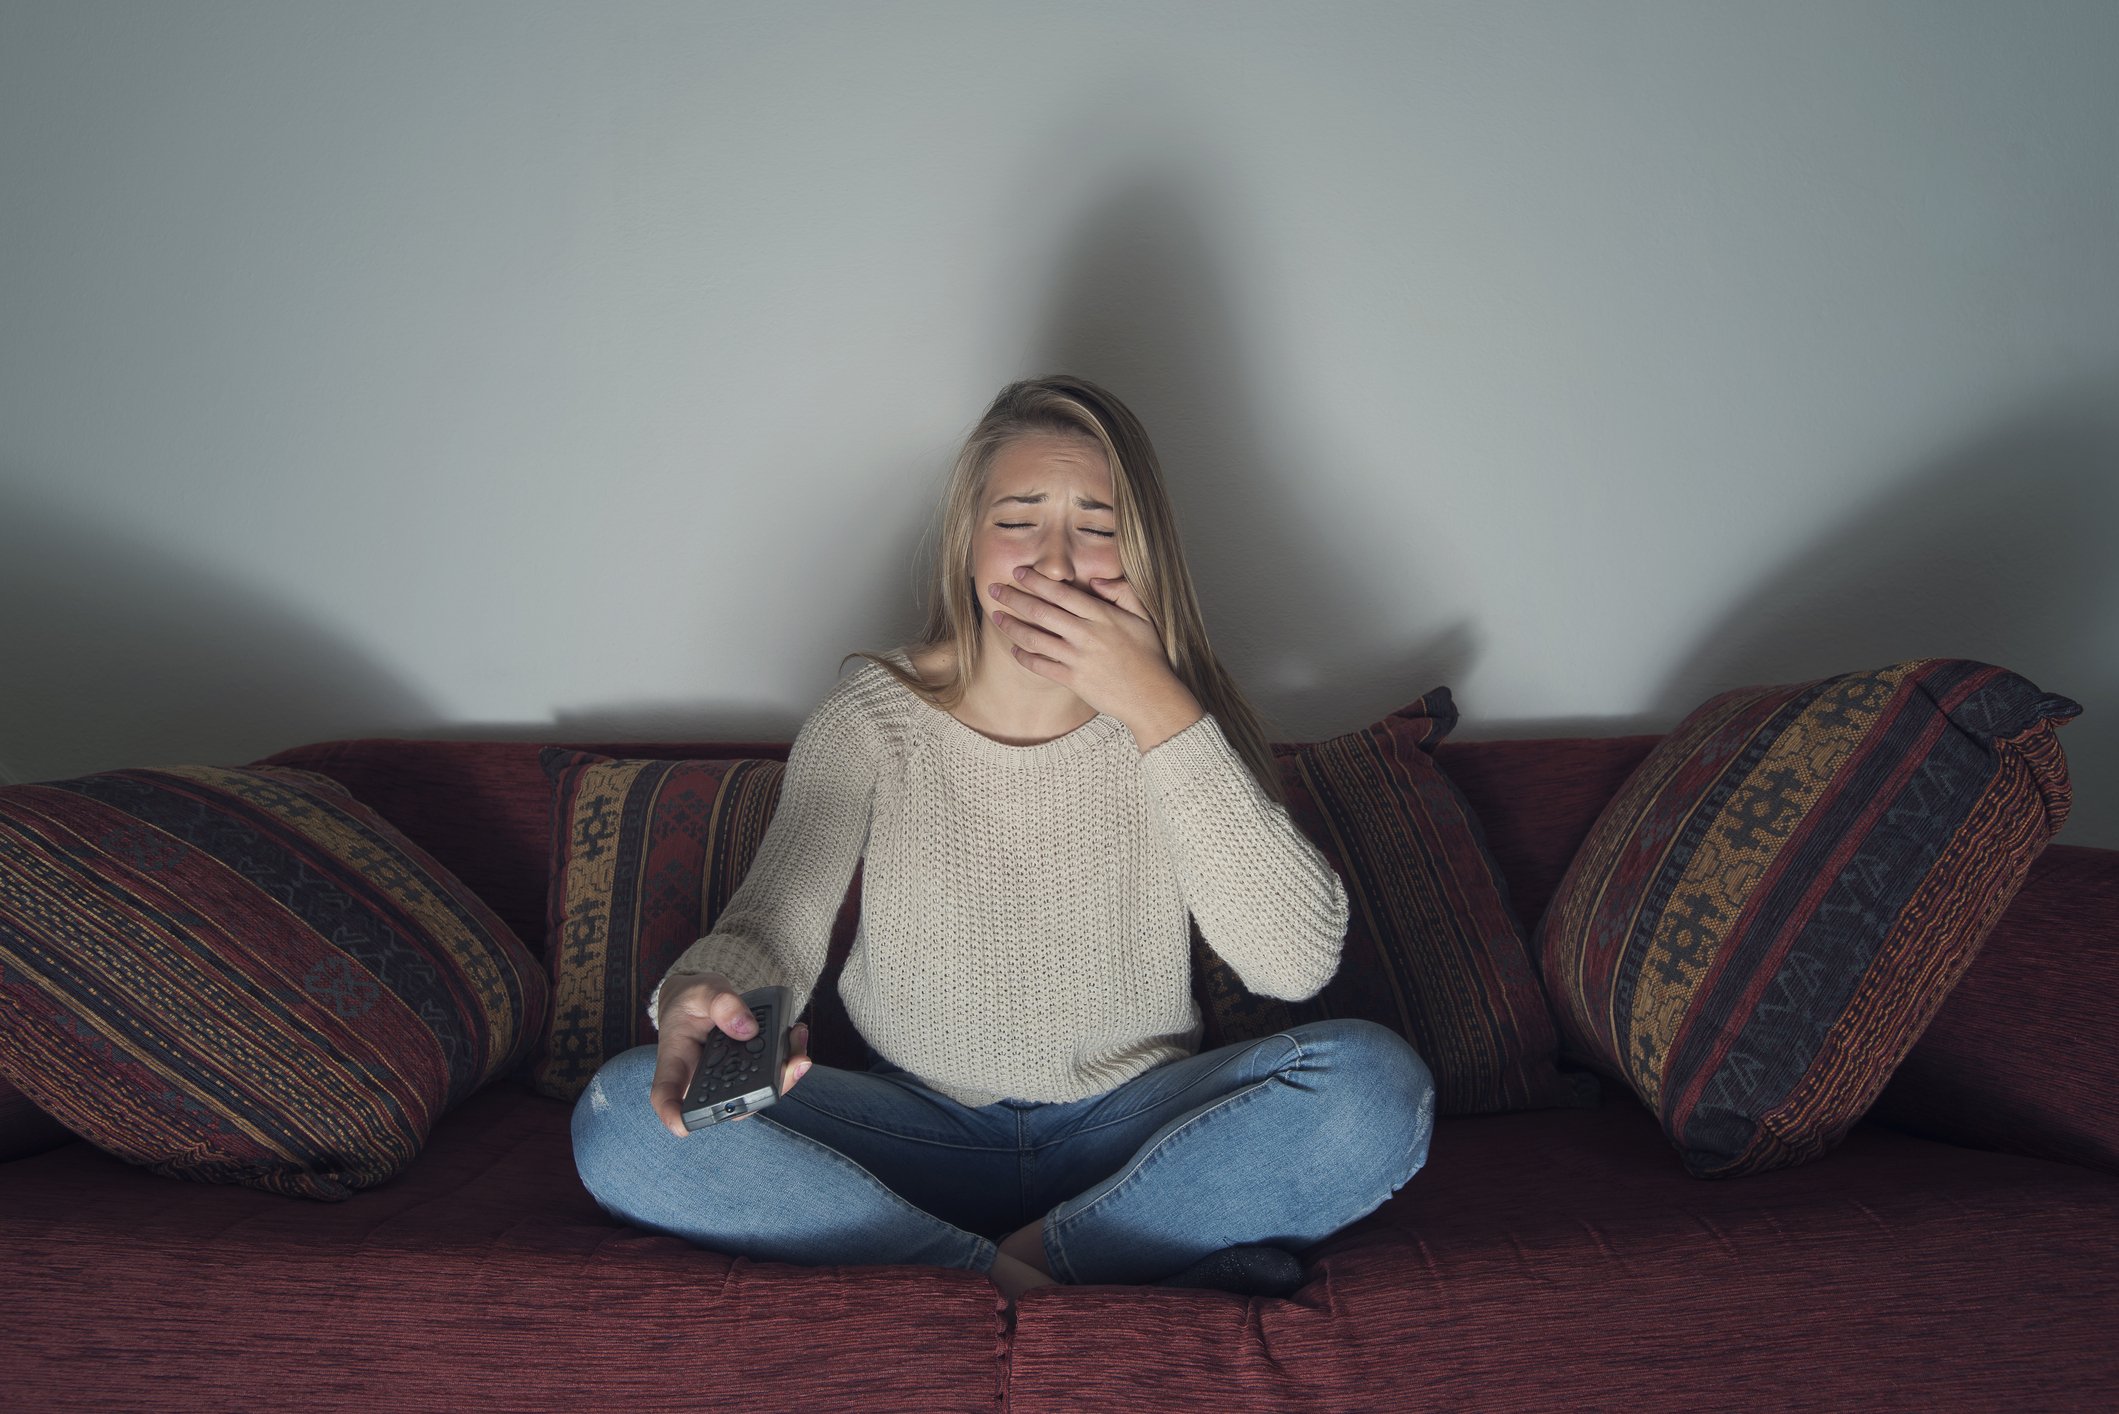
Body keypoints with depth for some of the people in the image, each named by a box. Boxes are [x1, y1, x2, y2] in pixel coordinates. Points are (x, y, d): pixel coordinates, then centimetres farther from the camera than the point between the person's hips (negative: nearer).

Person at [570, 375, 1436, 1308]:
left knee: (1378, 1082, -25)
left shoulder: (1178, 721, -7)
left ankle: (1022, 1264, -18)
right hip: (918, 1133, 1)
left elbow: (1297, 962, -20)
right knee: (622, 1114, -22)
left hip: (1133, 1133, 0)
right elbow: (770, 928, -14)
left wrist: (1157, 709, -26)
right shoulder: (872, 718, -6)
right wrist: (696, 997, -40)